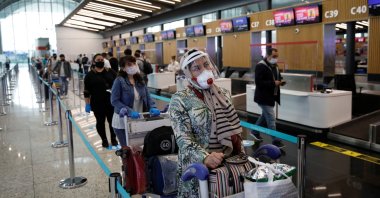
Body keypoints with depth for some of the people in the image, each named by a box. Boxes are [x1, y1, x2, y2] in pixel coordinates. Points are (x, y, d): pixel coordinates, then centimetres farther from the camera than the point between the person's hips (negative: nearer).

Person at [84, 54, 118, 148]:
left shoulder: (111, 72, 4)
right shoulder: (90, 75, -1)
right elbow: (86, 91, -1)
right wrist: (87, 104, -5)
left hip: (111, 101, 1)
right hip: (97, 103, -1)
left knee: (112, 120, 5)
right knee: (100, 121, 7)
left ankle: (113, 138, 22)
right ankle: (104, 139, 21)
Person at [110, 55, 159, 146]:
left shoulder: (140, 80, 6)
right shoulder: (119, 81, -12)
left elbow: (147, 96, 6)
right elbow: (114, 101, -17)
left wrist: (152, 108, -14)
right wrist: (129, 111, -27)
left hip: (139, 120, 5)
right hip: (122, 121, -5)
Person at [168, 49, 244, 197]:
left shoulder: (223, 93, 6)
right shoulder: (180, 100, -10)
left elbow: (234, 128, 12)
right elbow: (183, 139, -18)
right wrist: (205, 157, -32)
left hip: (229, 162, 5)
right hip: (198, 167, -4)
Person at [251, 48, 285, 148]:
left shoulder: (275, 66, 11)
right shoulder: (261, 66, -17)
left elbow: (278, 77, 22)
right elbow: (258, 82, -24)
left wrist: (280, 81, -2)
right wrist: (273, 83, -26)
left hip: (271, 96, 9)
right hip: (264, 97, -9)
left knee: (265, 116, 21)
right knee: (271, 119, -6)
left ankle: (255, 132, 39)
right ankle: (275, 141, 2)